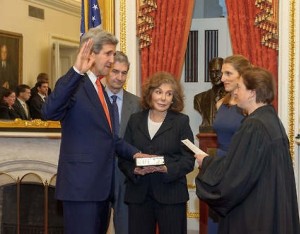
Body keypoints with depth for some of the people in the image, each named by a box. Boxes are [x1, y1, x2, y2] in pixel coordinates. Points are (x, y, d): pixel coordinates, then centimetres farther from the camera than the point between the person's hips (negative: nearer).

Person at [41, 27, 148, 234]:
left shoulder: (100, 89, 17)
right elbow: (49, 112, -32)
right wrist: (77, 71, -39)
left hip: (102, 184, 9)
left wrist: (134, 153, 8)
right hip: (81, 184, -9)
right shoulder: (74, 85, -11)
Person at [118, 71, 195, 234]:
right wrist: (135, 170, -13)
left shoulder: (181, 121, 2)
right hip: (138, 193, 2)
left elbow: (188, 160, -3)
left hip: (171, 194, -2)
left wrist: (167, 169, -19)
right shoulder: (135, 120, 9)